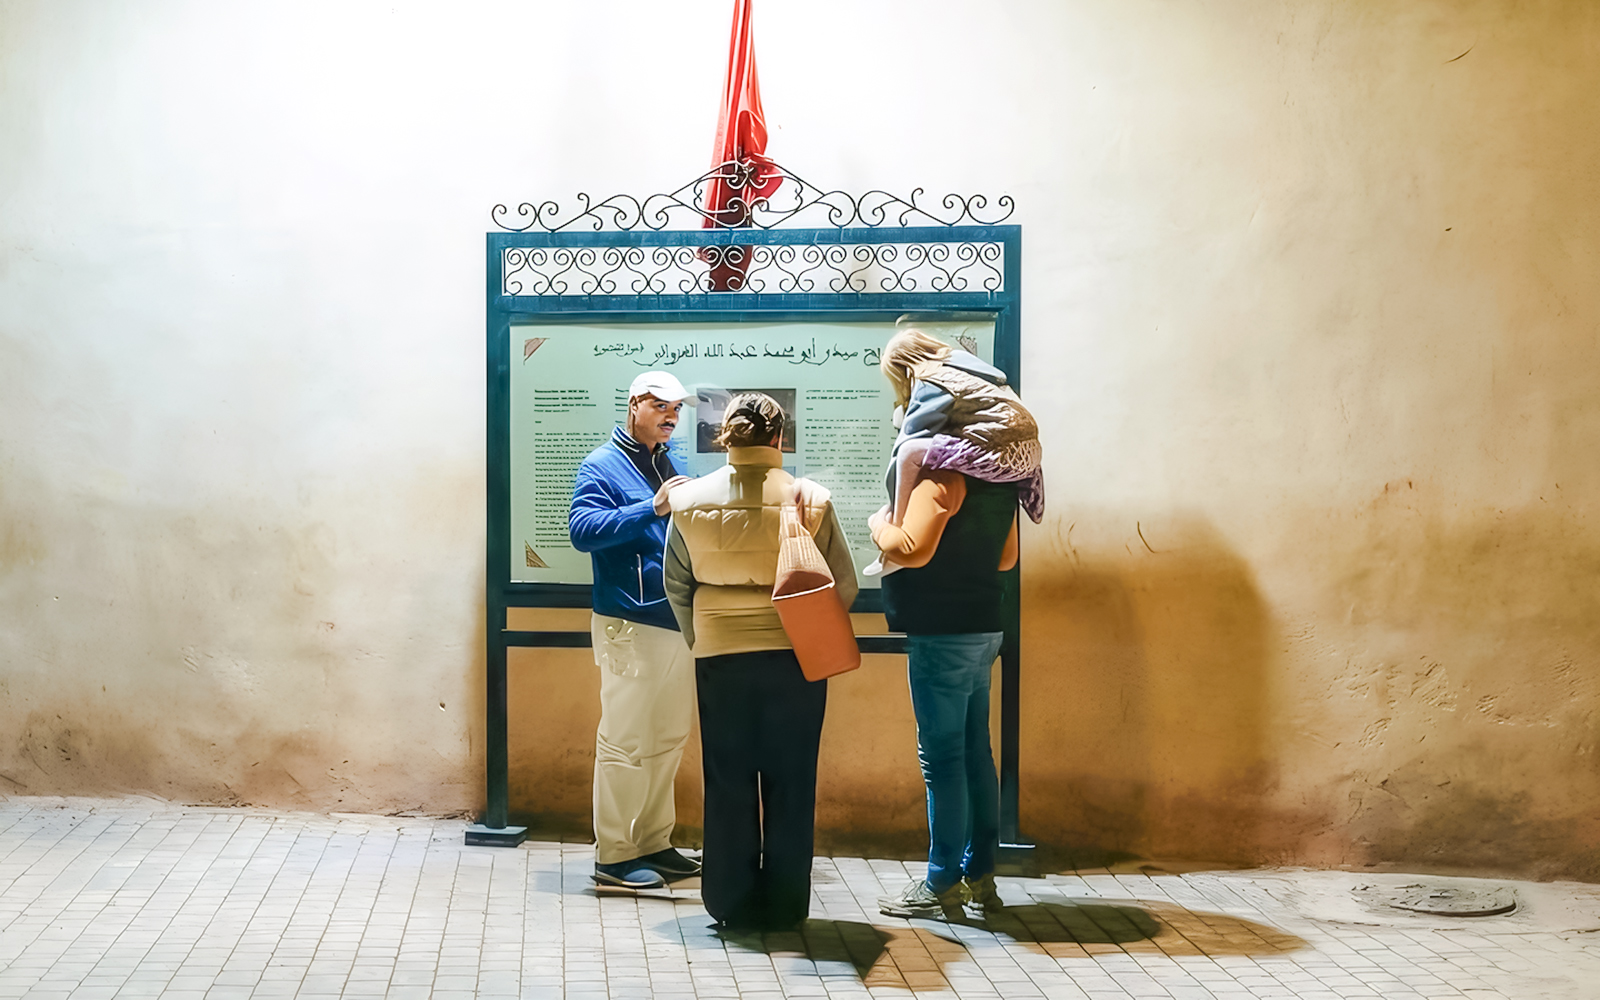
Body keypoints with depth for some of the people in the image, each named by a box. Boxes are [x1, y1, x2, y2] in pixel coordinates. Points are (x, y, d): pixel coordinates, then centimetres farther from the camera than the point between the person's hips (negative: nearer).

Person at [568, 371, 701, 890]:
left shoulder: (667, 466, 17)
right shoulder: (603, 465, -6)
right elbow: (583, 529, -20)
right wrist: (652, 508, -26)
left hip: (675, 622, 8)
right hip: (630, 626, -8)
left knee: (668, 738, 14)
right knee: (624, 741, -4)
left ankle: (654, 842, 25)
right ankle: (614, 855, 4)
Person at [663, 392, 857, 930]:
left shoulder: (690, 501, -2)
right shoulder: (810, 500, -8)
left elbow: (676, 586, 7)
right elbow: (844, 586, -1)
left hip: (720, 658, 1)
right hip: (796, 658, -1)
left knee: (727, 780, 11)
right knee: (790, 782, 9)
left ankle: (732, 902, 18)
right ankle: (784, 903, 17)